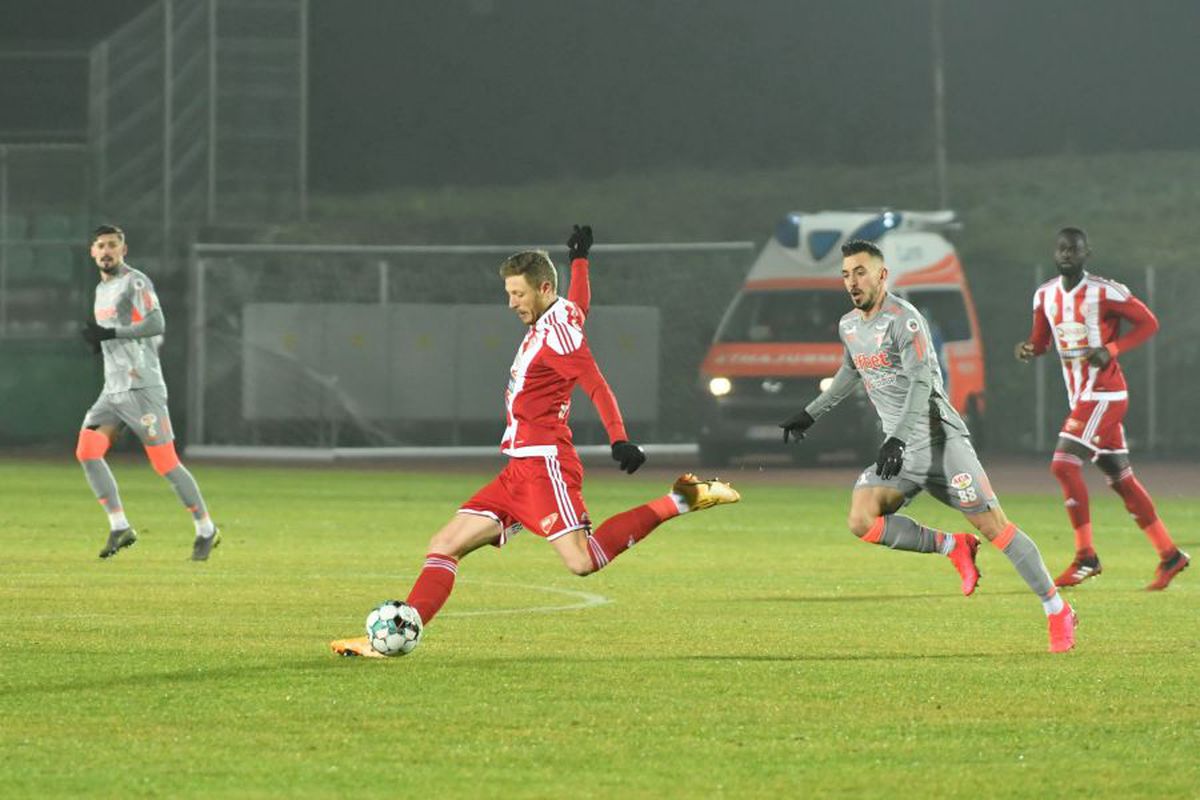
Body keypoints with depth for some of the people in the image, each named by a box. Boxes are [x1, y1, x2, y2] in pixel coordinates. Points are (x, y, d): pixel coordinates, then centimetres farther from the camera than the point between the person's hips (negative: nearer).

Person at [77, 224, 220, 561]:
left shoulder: (135, 282, -8)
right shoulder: (102, 289, 19)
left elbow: (156, 324, -21)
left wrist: (110, 334, -21)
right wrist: (100, 341, 8)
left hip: (142, 388, -8)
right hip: (112, 390, 8)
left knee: (165, 463, -6)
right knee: (87, 450, -10)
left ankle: (206, 530, 8)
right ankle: (119, 527, -5)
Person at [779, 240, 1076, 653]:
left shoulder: (902, 319, -14)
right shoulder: (849, 326, 12)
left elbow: (921, 383, -23)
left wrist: (899, 438, -34)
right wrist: (811, 413, 36)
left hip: (939, 439, -7)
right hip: (899, 449, 7)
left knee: (993, 524, -10)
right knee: (862, 520, -18)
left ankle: (1058, 612, 0)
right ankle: (953, 546, -1)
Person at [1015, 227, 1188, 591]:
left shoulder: (1105, 292, -12)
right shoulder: (1045, 296, 8)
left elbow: (1148, 322, -7)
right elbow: (1041, 339, 19)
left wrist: (1110, 350, -19)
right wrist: (1029, 348, -5)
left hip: (1104, 394, -8)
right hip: (1079, 397, 8)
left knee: (1064, 464, -17)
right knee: (1121, 479, 11)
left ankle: (1086, 557, -10)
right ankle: (1170, 555, 19)